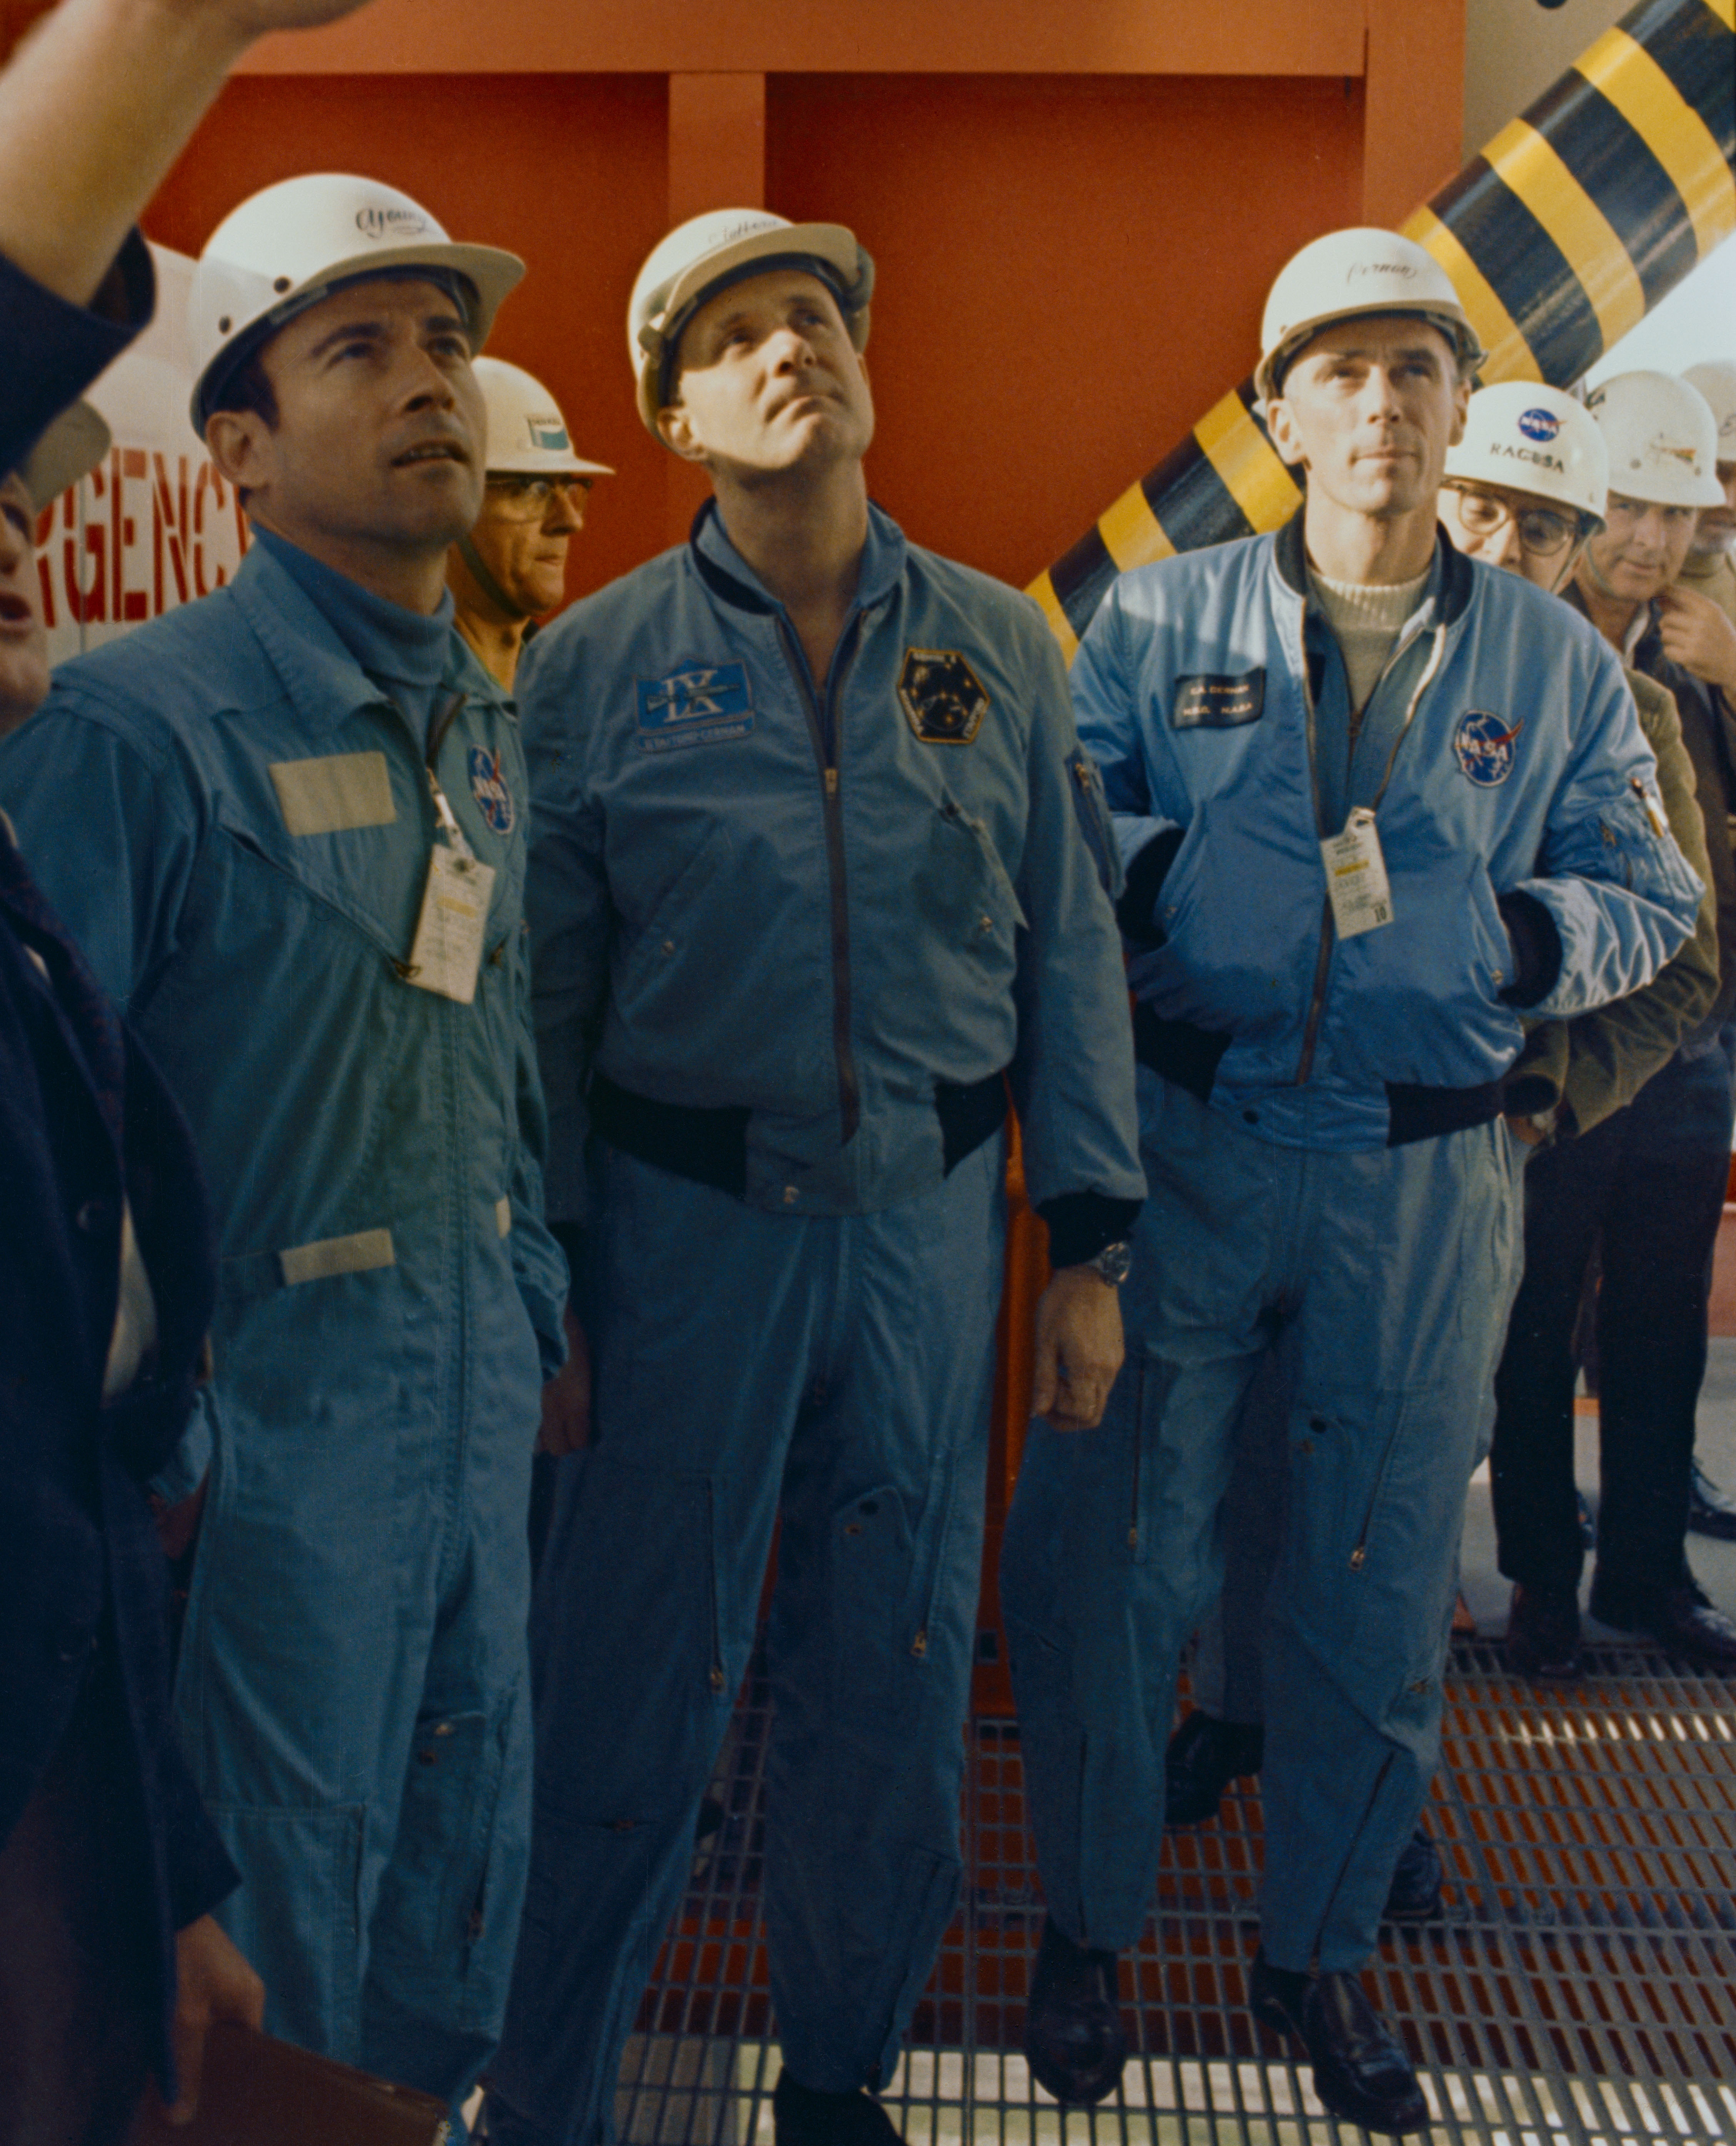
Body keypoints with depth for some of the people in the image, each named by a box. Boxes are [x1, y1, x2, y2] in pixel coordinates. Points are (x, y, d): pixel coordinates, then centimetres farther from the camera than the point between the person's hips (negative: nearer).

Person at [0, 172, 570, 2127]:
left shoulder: (483, 724, 8)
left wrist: (542, 1317, 15)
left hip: (476, 1398, 7)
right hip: (270, 1406, -7)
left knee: (469, 1855, 21)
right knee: (279, 1906, 11)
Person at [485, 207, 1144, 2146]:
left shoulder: (999, 646, 5)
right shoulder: (591, 666, -1)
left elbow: (1069, 954, 6)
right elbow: (536, 999, 0)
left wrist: (1087, 1249, 2)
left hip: (930, 1216, 3)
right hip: (686, 1218, -2)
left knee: (894, 1688, 14)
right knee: (629, 1690, 7)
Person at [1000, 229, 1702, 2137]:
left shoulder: (1557, 666, 7)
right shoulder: (1157, 626, 4)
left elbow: (1650, 900, 7)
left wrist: (1502, 935, -12)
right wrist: (1179, 874, -22)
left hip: (1423, 1181, 2)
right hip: (1178, 1152, -1)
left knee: (1379, 1593, 11)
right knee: (1113, 1558, 5)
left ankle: (1319, 1950, 33)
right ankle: (1087, 1925, 28)